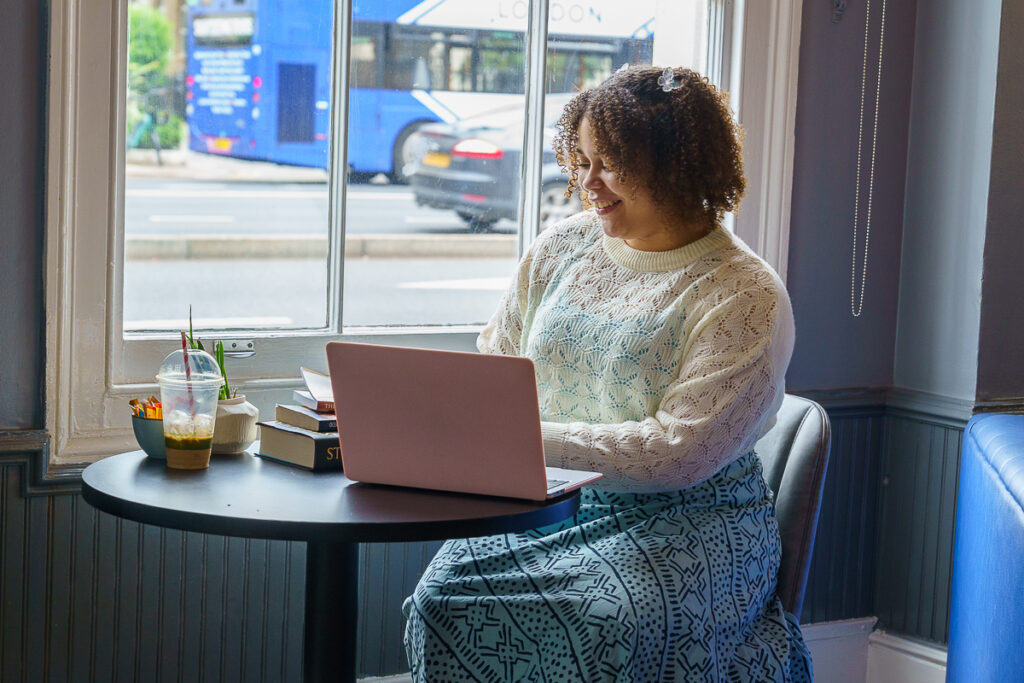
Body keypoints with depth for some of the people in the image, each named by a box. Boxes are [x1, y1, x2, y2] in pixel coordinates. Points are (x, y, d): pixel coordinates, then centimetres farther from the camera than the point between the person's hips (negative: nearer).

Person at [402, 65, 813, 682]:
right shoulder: (562, 247, 12)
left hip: (690, 521, -4)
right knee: (447, 596, -23)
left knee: (610, 623, -34)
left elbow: (682, 452, -18)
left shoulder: (746, 296, -9)